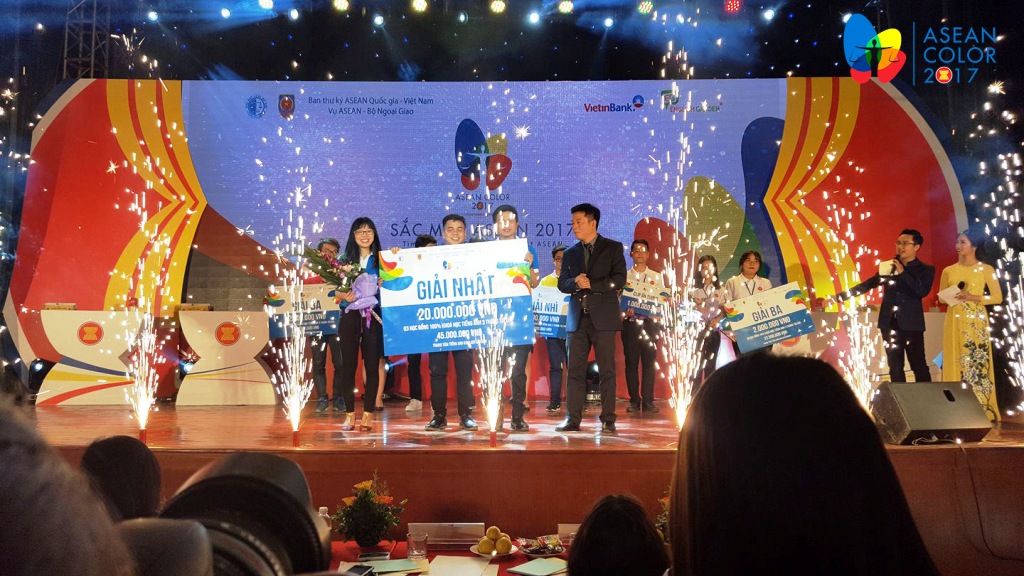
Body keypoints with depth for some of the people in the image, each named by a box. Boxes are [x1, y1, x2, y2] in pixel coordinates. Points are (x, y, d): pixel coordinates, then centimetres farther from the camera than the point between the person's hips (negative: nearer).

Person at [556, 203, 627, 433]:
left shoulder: (613, 248, 4)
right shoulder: (570, 254, 17)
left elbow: (619, 279, -6)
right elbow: (562, 283, 10)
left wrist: (591, 284, -12)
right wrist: (576, 283, -11)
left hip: (603, 317, -4)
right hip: (578, 318, 4)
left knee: (607, 370, -1)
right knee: (575, 370, 2)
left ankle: (608, 420, 3)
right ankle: (572, 419, 5)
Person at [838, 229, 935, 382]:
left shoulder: (926, 270, 2)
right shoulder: (889, 266, 12)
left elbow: (922, 291, -15)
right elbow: (867, 284, 11)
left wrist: (902, 273, -14)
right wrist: (839, 296, 5)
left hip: (911, 323, -3)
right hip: (890, 323, 4)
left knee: (918, 365, -2)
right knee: (895, 367, 7)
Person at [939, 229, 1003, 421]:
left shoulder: (986, 269, 1)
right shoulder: (948, 271, 10)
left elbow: (997, 297, -3)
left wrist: (973, 297, -15)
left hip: (976, 322, -3)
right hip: (955, 322, 3)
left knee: (978, 363, -5)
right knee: (957, 363, 1)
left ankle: (983, 410, 1)